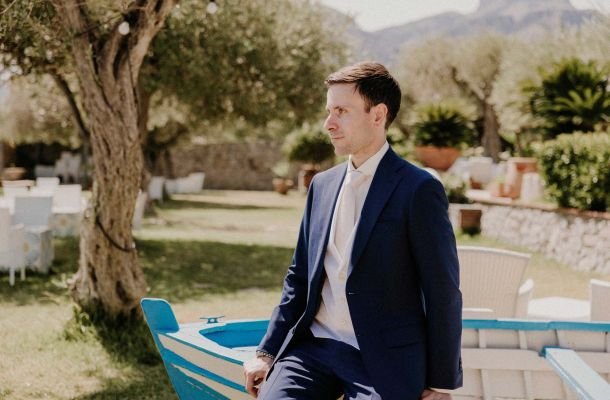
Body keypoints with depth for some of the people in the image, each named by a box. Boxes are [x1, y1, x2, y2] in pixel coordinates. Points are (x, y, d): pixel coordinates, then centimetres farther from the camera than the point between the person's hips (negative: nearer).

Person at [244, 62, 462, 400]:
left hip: (384, 360, -5)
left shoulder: (418, 190, -7)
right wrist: (267, 352, 10)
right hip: (314, 347, 5)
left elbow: (443, 293, -6)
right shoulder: (322, 185, 12)